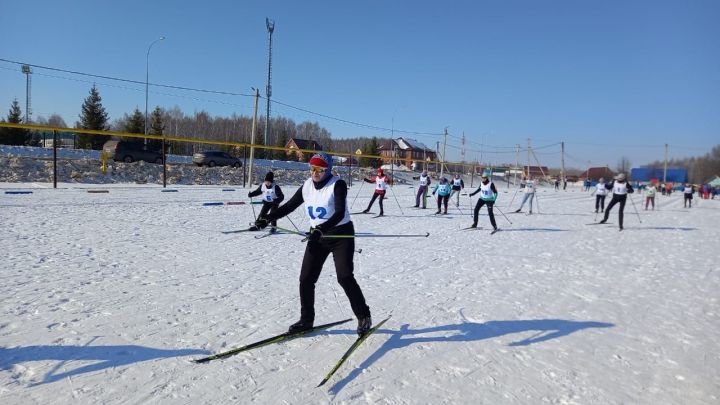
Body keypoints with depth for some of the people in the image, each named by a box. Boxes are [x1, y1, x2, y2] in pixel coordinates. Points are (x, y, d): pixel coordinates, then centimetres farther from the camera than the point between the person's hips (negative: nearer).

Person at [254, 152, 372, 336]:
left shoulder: (338, 185, -16)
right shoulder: (307, 186, 2)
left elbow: (340, 213, -26)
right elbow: (289, 205, 9)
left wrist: (321, 229, -38)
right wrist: (268, 218, -1)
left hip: (341, 234, -6)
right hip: (317, 236, 6)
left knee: (345, 277, -12)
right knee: (306, 278, 2)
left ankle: (364, 317, 7)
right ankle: (306, 319, 19)